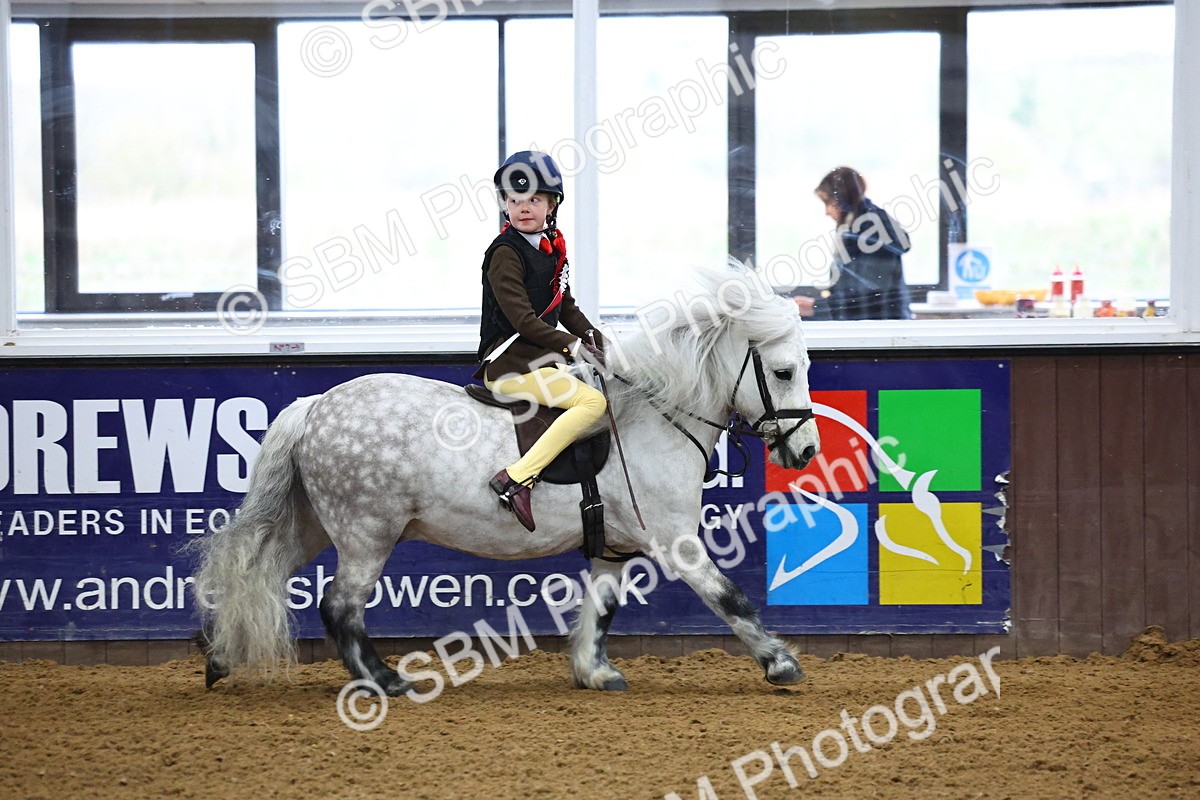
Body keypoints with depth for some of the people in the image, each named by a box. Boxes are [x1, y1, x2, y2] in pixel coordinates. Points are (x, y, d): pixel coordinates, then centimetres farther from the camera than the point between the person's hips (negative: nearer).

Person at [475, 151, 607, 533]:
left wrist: (600, 343, 8)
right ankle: (516, 479, -33)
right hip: (510, 365, -9)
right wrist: (574, 345, -22)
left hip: (542, 360, 9)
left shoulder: (552, 250, 15)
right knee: (592, 402, -24)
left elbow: (567, 309, 22)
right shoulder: (506, 253, -11)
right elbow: (522, 319, -19)